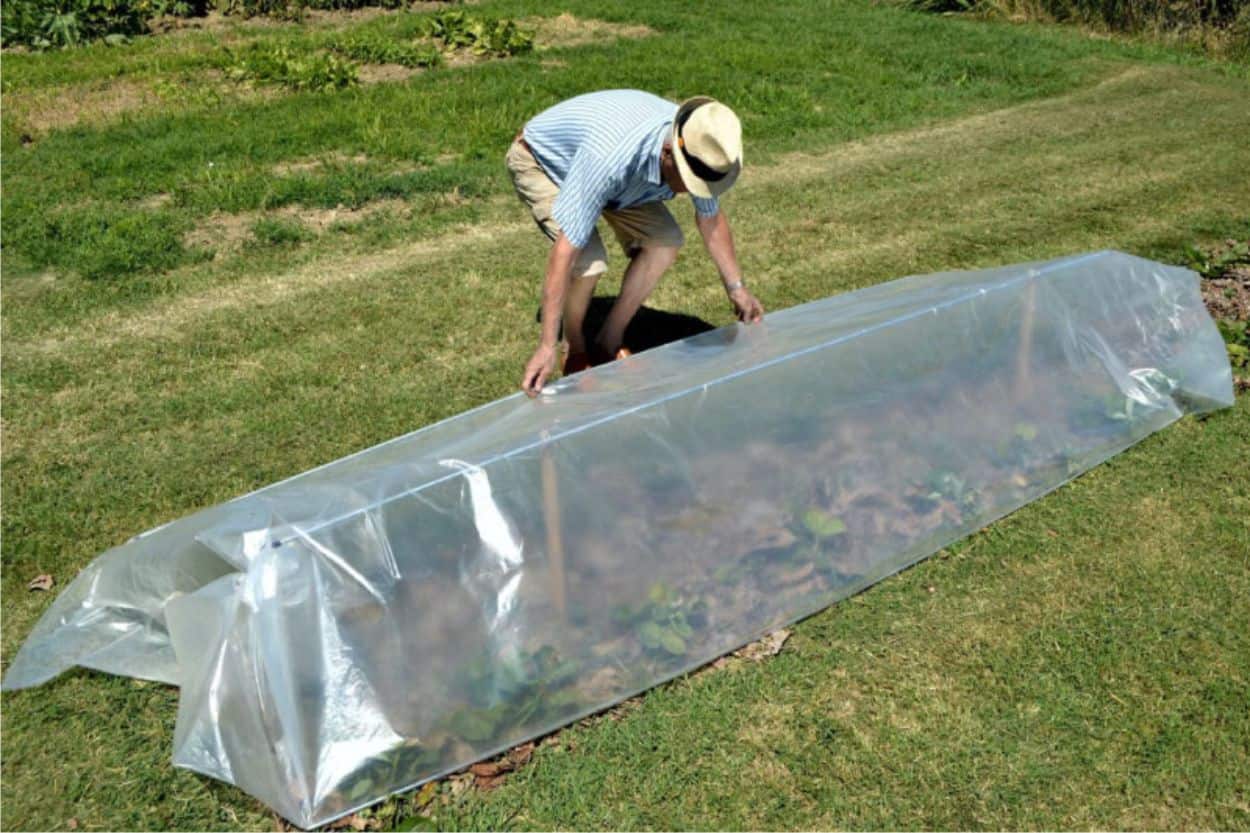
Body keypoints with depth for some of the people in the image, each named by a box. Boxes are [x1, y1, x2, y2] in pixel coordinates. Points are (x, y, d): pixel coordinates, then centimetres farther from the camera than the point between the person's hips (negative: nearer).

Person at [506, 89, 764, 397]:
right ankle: (576, 352, 0)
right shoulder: (610, 157, -45)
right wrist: (548, 346, -43)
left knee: (665, 239, -10)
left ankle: (608, 344, 4)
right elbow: (565, 250, -44)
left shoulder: (699, 146, -25)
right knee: (589, 259, -28)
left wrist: (737, 288, -3)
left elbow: (710, 217, -4)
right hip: (538, 161, -6)